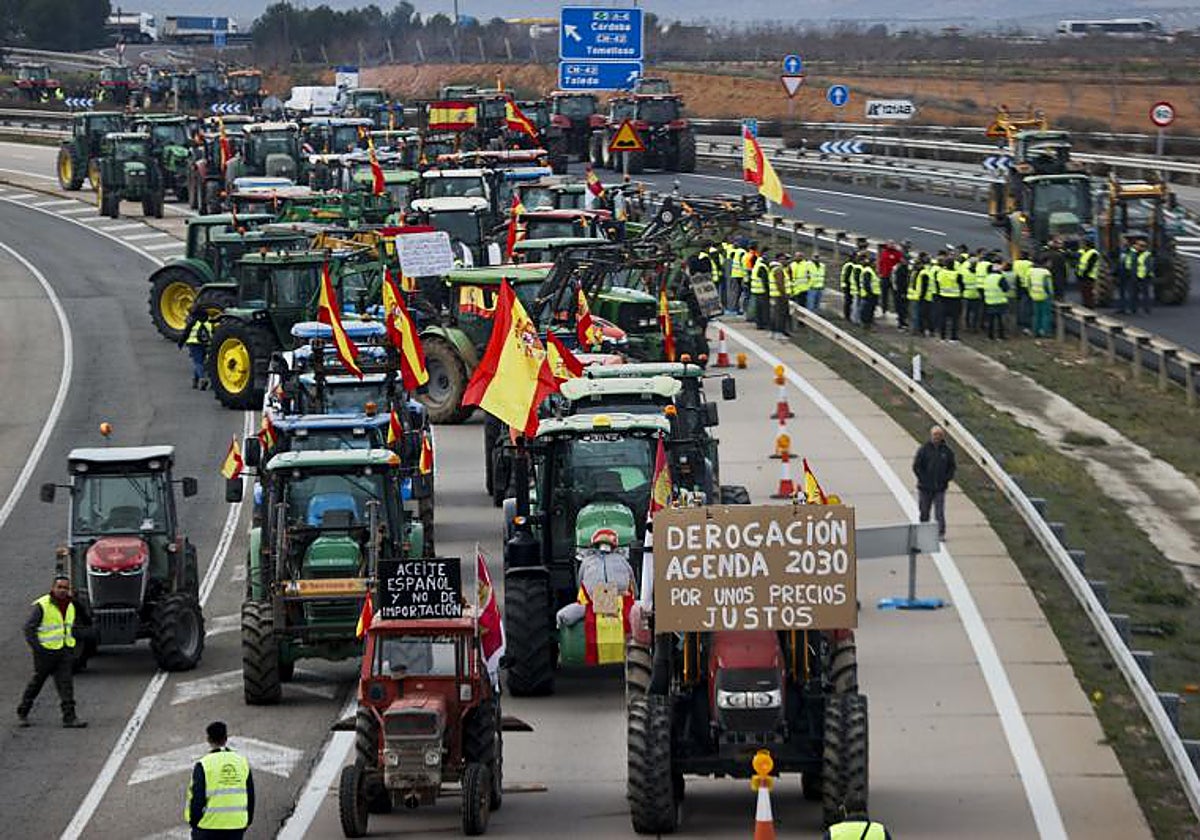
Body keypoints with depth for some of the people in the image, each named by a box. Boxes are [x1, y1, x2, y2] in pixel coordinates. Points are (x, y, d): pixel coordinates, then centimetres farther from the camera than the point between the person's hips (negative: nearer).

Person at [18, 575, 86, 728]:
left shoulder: (70, 606, 10)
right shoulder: (42, 605, -11)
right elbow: (29, 627, -10)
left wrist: (70, 644, 16)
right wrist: (36, 647, -15)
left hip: (65, 652, 5)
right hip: (46, 651, -5)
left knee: (66, 683, -6)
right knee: (37, 682, 8)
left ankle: (69, 717, -10)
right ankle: (22, 712, 25)